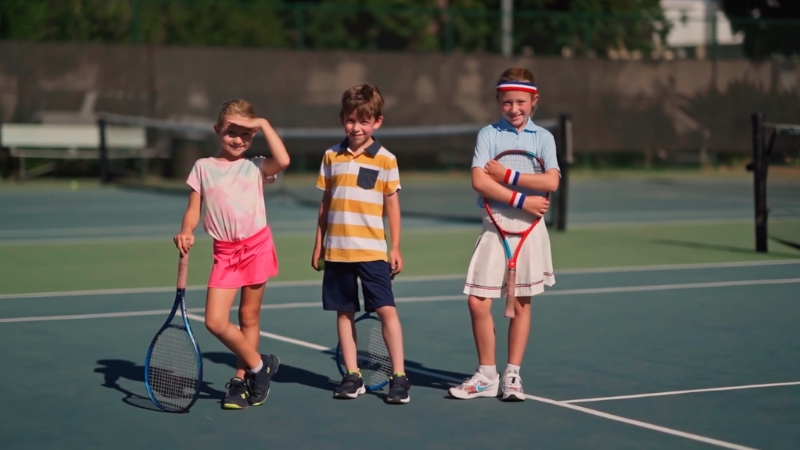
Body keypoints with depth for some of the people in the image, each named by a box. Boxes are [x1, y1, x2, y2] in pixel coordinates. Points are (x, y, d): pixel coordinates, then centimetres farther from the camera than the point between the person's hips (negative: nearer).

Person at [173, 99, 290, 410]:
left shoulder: (256, 167, 5)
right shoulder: (203, 167, 9)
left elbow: (283, 161, -16)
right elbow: (193, 210, 8)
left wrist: (264, 124, -10)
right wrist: (186, 232, -13)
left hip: (256, 246, -1)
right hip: (224, 252, 1)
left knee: (249, 318, 5)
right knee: (215, 322, -8)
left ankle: (242, 379, 20)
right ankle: (259, 366, 10)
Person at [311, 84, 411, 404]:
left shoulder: (385, 159, 0)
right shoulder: (332, 157, 7)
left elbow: (392, 205, 4)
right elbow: (325, 203, 12)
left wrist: (395, 248, 1)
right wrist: (318, 245, 11)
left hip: (372, 250, -3)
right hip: (336, 250, 3)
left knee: (386, 310, -7)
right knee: (344, 312, 6)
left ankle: (399, 376, -2)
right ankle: (352, 376, 14)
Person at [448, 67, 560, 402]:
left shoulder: (543, 137, 3)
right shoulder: (488, 134, 2)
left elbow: (551, 181, -13)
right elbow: (479, 181, -12)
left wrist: (506, 176, -15)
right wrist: (520, 201, -17)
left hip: (529, 228, 0)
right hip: (494, 227, 0)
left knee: (521, 303, 6)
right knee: (478, 302, -4)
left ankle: (512, 375, 17)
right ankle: (486, 376, 11)